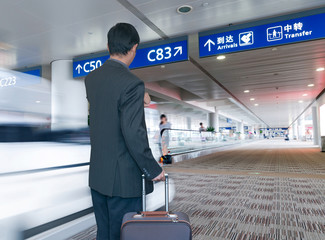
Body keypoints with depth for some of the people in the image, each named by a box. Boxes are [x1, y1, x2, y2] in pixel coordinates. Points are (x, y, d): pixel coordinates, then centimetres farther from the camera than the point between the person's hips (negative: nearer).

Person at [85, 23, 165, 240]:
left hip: (97, 174, 8)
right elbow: (133, 133, -24)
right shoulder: (132, 84, -20)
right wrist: (153, 170, -13)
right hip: (123, 178, -8)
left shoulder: (91, 78, 5)